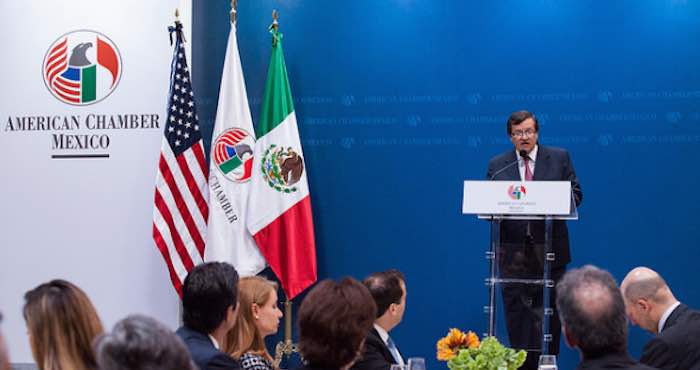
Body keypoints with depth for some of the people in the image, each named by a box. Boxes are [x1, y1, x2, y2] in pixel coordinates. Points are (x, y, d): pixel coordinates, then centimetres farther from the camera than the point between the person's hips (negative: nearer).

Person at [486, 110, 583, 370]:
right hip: (513, 251, 0)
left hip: (549, 250, 0)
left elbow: (575, 194, 5)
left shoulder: (559, 158, 7)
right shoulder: (497, 165, 8)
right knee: (516, 312, 1)